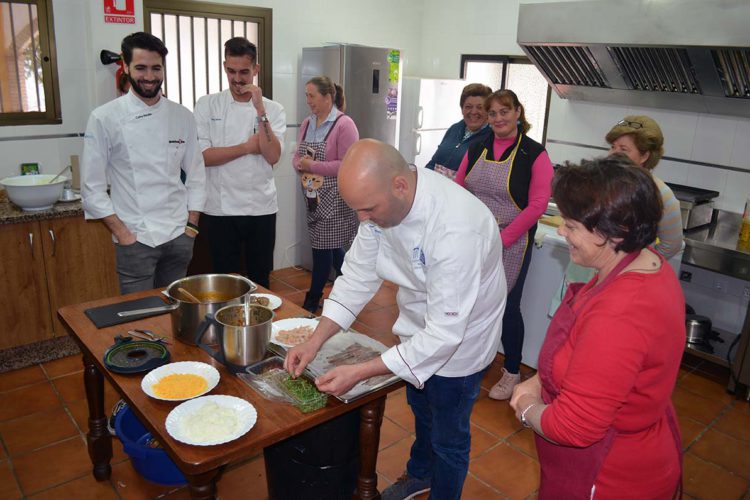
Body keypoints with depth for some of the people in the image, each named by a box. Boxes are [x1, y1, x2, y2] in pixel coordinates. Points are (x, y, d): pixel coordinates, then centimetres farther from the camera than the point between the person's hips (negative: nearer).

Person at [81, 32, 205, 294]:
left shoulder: (182, 116, 4)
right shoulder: (104, 118, -5)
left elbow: (196, 174, 8)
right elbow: (92, 187, -4)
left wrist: (192, 225, 2)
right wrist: (122, 233, -9)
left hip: (180, 237, 3)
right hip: (135, 240, -3)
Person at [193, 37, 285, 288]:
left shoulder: (273, 109, 2)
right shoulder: (207, 105, 2)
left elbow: (272, 156, -13)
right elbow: (203, 155, -9)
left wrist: (260, 110, -17)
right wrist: (248, 147, -9)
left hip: (261, 208, 1)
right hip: (220, 209, 0)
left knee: (260, 278, 13)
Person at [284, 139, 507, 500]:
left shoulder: (455, 230, -40)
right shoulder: (383, 198, -17)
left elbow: (444, 333, -36)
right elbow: (359, 274, -9)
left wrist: (359, 373, -35)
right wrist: (314, 342, -15)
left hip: (459, 337, -7)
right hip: (420, 324, 7)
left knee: (448, 437, 13)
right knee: (421, 410, 29)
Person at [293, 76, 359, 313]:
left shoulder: (344, 125, -13)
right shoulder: (307, 123, 10)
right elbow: (298, 156, 15)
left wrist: (313, 166, -18)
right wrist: (300, 164, -9)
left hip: (334, 198, -7)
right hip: (313, 196, 8)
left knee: (323, 247, 0)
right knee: (332, 247, 16)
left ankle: (312, 302, 14)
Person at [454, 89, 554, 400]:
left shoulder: (534, 154, -6)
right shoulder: (476, 150, 7)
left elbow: (537, 205, -12)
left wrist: (502, 239, -15)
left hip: (511, 245, -4)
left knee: (508, 306, 4)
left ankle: (512, 372, 24)